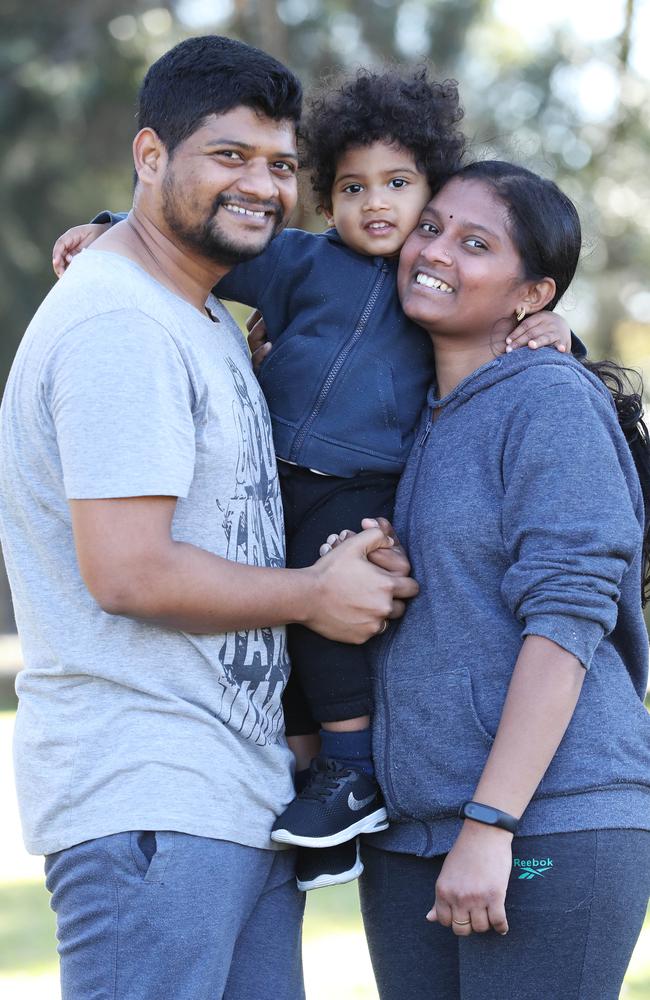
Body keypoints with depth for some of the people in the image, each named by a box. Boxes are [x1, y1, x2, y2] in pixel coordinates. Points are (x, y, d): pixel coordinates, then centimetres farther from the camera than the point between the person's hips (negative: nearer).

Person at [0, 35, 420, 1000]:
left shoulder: (211, 327, 18)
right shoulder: (121, 327, -14)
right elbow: (127, 572, -22)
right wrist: (315, 594, -7)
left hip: (245, 792, 10)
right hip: (145, 802, -10)